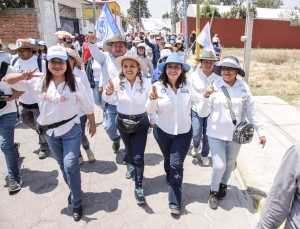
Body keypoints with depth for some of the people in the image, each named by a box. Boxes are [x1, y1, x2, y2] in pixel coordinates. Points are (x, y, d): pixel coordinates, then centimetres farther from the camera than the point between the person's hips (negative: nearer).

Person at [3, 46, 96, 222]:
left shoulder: (75, 82, -9)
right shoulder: (38, 80, -5)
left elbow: (87, 106, 0)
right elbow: (7, 80, -4)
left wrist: (93, 125, 8)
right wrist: (23, 76, -25)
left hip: (71, 130, -3)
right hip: (50, 132, 3)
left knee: (70, 166, -5)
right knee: (63, 165, 19)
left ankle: (77, 203, 15)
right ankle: (75, 190, 44)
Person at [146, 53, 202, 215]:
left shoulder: (187, 85, -8)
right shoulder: (158, 86, -15)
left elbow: (198, 99, 7)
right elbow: (150, 111, -19)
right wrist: (153, 99, -38)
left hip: (183, 132, 0)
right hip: (162, 131, 0)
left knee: (176, 164, -2)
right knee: (168, 160, 22)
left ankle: (174, 202, 12)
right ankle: (171, 181, 55)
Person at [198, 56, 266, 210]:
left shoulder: (244, 87, -6)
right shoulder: (214, 86, -13)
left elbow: (251, 112, 2)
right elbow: (202, 113, -13)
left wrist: (260, 131, 3)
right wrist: (206, 96, -29)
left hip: (236, 134, 3)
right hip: (216, 134, -3)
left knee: (230, 163, 19)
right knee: (219, 165, -4)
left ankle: (223, 185, 47)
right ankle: (214, 192, 24)